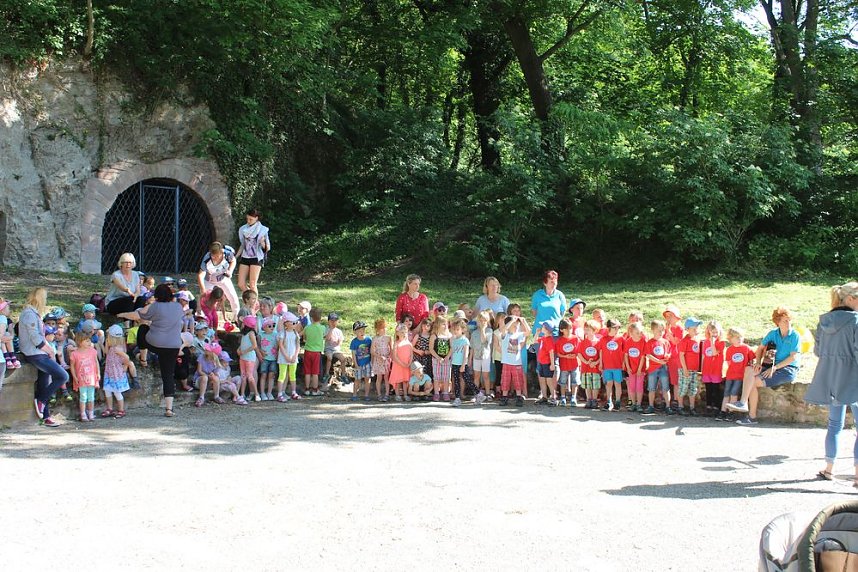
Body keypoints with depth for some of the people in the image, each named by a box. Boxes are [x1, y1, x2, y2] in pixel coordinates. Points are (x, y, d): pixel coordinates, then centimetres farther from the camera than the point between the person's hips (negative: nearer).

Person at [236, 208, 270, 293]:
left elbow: (267, 248, -3)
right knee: (241, 284, -1)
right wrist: (235, 257, 16)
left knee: (252, 285, -9)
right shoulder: (243, 229, 8)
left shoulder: (262, 230, -5)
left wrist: (263, 243, -24)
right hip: (245, 258, 5)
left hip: (256, 258, -5)